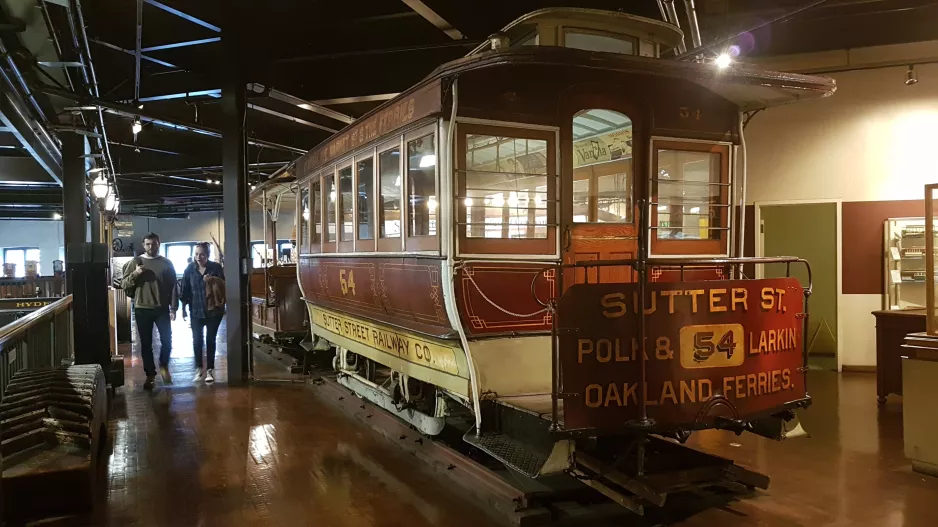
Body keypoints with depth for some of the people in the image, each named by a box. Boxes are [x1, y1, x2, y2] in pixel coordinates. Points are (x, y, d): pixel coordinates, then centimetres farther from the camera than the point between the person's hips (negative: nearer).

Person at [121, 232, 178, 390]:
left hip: (162, 309, 0)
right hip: (142, 309, 0)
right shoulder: (135, 262, 3)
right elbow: (124, 284, 2)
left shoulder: (166, 263, 3)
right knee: (146, 344, 6)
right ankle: (150, 374, 18)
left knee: (167, 340, -3)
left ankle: (164, 366, 23)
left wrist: (173, 308, -3)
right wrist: (135, 274, -17)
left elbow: (173, 286, 3)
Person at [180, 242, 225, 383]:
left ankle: (210, 370, 11)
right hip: (196, 310, 2)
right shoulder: (190, 268, 0)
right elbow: (185, 289, 4)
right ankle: (199, 369, 18)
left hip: (214, 310, -1)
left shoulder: (216, 267, -4)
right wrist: (184, 307, 2)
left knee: (210, 340, 4)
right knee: (197, 340, 4)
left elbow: (224, 285, -2)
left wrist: (213, 280, -20)